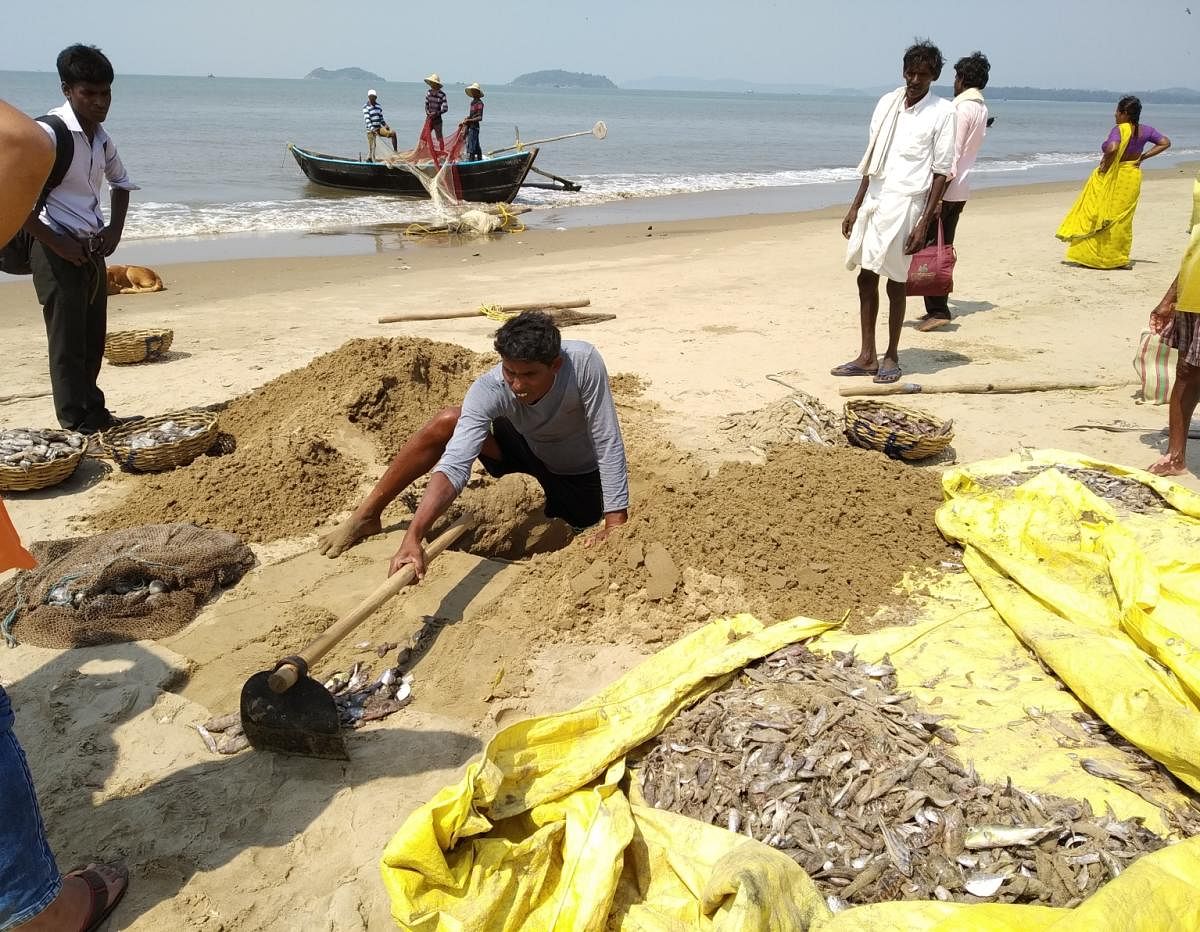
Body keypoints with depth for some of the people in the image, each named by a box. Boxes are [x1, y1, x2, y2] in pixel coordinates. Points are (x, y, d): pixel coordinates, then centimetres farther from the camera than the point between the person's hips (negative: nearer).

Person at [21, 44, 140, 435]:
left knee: (94, 341, 15)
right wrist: (57, 244, -19)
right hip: (58, 253, -8)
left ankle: (94, 413, 28)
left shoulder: (101, 138, 8)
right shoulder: (49, 133, -16)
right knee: (68, 345, -1)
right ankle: (78, 427, 7)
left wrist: (115, 230, 12)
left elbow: (120, 182, 27)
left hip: (93, 252, 8)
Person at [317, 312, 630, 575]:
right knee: (446, 422, -23)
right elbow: (454, 465, -42)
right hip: (524, 446, 1)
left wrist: (616, 525, -34)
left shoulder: (583, 361, -39)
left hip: (579, 472, 0)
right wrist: (413, 537, -55)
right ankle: (366, 516, -8)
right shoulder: (488, 391, -33)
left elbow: (608, 442, -32)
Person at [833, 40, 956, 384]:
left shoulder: (942, 111, -5)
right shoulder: (887, 102, 10)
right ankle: (867, 356, 14)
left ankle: (891, 357, 13)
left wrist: (924, 222, -14)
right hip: (873, 200, 5)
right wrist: (855, 206, 11)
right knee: (866, 277, 6)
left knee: (895, 282, 0)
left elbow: (941, 171, -7)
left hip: (905, 204, -5)